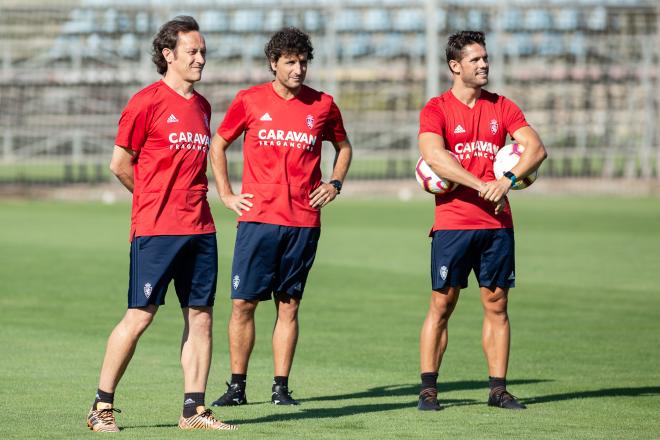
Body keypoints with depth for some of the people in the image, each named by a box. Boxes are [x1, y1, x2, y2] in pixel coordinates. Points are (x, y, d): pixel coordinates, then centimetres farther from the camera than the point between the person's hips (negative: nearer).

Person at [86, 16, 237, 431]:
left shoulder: (202, 106, 15)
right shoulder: (147, 102, -7)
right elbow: (120, 164, -3)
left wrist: (189, 198, 12)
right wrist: (157, 200, 7)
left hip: (200, 228, 7)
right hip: (156, 228, -7)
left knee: (201, 316, 4)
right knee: (140, 316, -7)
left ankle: (194, 409, 8)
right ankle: (102, 407, 1)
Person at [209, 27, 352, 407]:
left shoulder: (323, 105, 6)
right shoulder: (250, 101, 2)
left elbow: (343, 146, 23)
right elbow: (218, 145, 13)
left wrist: (336, 183, 7)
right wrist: (226, 194, 6)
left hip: (304, 221, 1)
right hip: (257, 218, -1)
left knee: (289, 304, 4)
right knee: (244, 302, -3)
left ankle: (281, 388, 9)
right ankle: (237, 386, 5)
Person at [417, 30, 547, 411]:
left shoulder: (502, 108, 10)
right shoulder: (436, 109, -2)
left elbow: (536, 148, 0)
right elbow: (433, 156, -18)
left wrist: (508, 180, -17)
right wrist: (481, 185, -22)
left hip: (497, 223, 4)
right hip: (453, 223, -3)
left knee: (496, 304, 4)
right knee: (441, 305, -3)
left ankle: (498, 389, 8)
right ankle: (428, 389, 1)